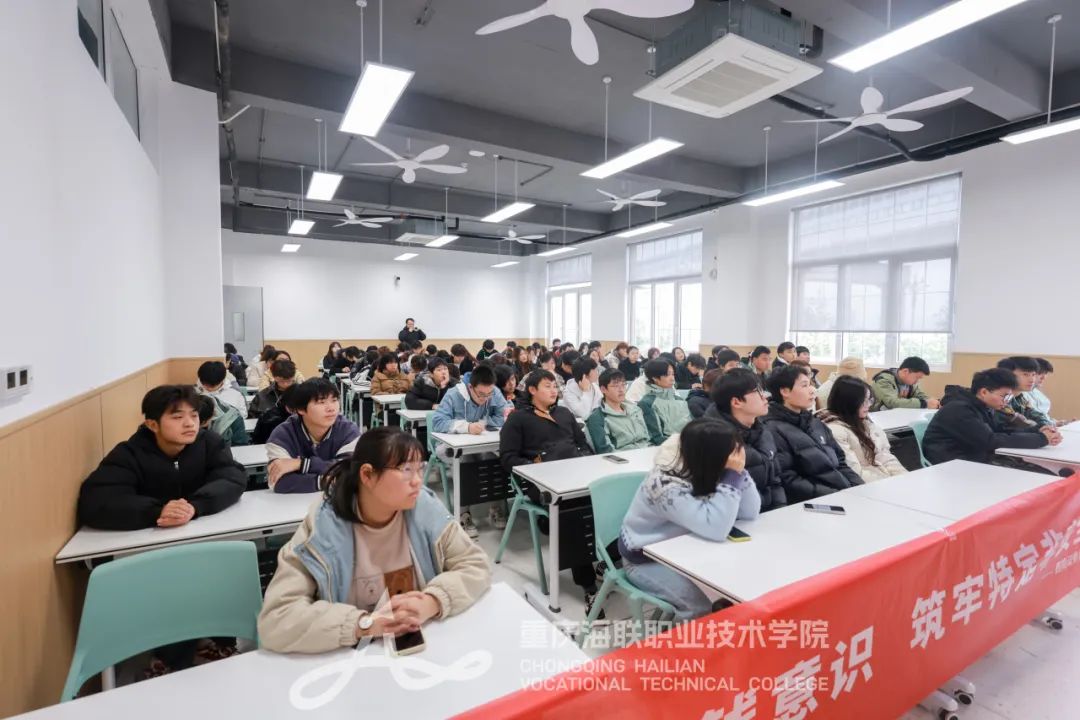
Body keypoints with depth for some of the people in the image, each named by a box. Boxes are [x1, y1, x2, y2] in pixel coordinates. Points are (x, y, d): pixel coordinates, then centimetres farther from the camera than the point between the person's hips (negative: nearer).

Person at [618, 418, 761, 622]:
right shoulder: (668, 486, -34)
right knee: (701, 606, -21)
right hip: (645, 559, -6)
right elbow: (716, 529, -38)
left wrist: (739, 472, -21)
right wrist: (733, 476, -36)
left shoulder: (705, 473, -10)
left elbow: (750, 513, -8)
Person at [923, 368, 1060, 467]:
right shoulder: (959, 410, -21)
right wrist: (1041, 439, -19)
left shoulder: (985, 407, 11)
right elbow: (991, 441, -25)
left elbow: (1005, 430, 14)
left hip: (980, 459, 10)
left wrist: (1038, 432, -5)